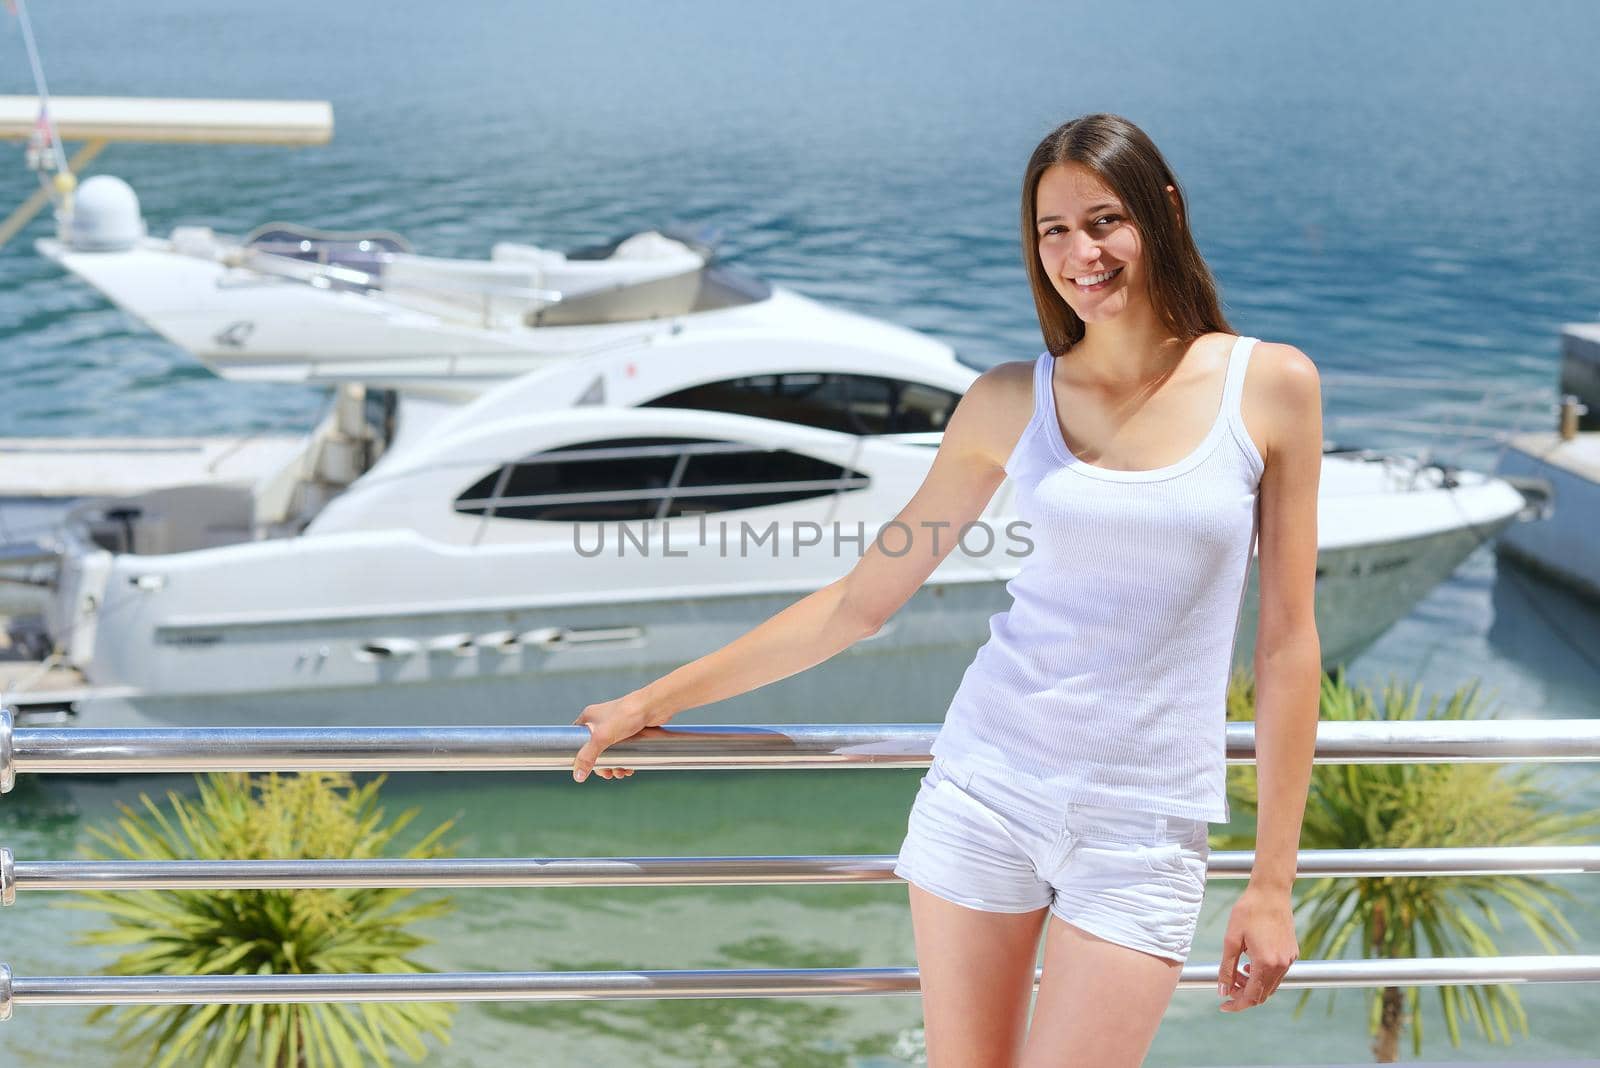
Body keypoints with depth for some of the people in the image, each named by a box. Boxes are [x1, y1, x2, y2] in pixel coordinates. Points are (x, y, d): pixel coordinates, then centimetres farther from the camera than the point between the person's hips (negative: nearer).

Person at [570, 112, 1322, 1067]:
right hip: (987, 781, 2)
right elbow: (861, 600, 8)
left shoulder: (1272, 386, -2)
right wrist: (658, 700, 9)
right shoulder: (1013, 401, 2)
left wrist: (1273, 881, -1)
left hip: (1146, 825, -2)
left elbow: (1288, 640, 0)